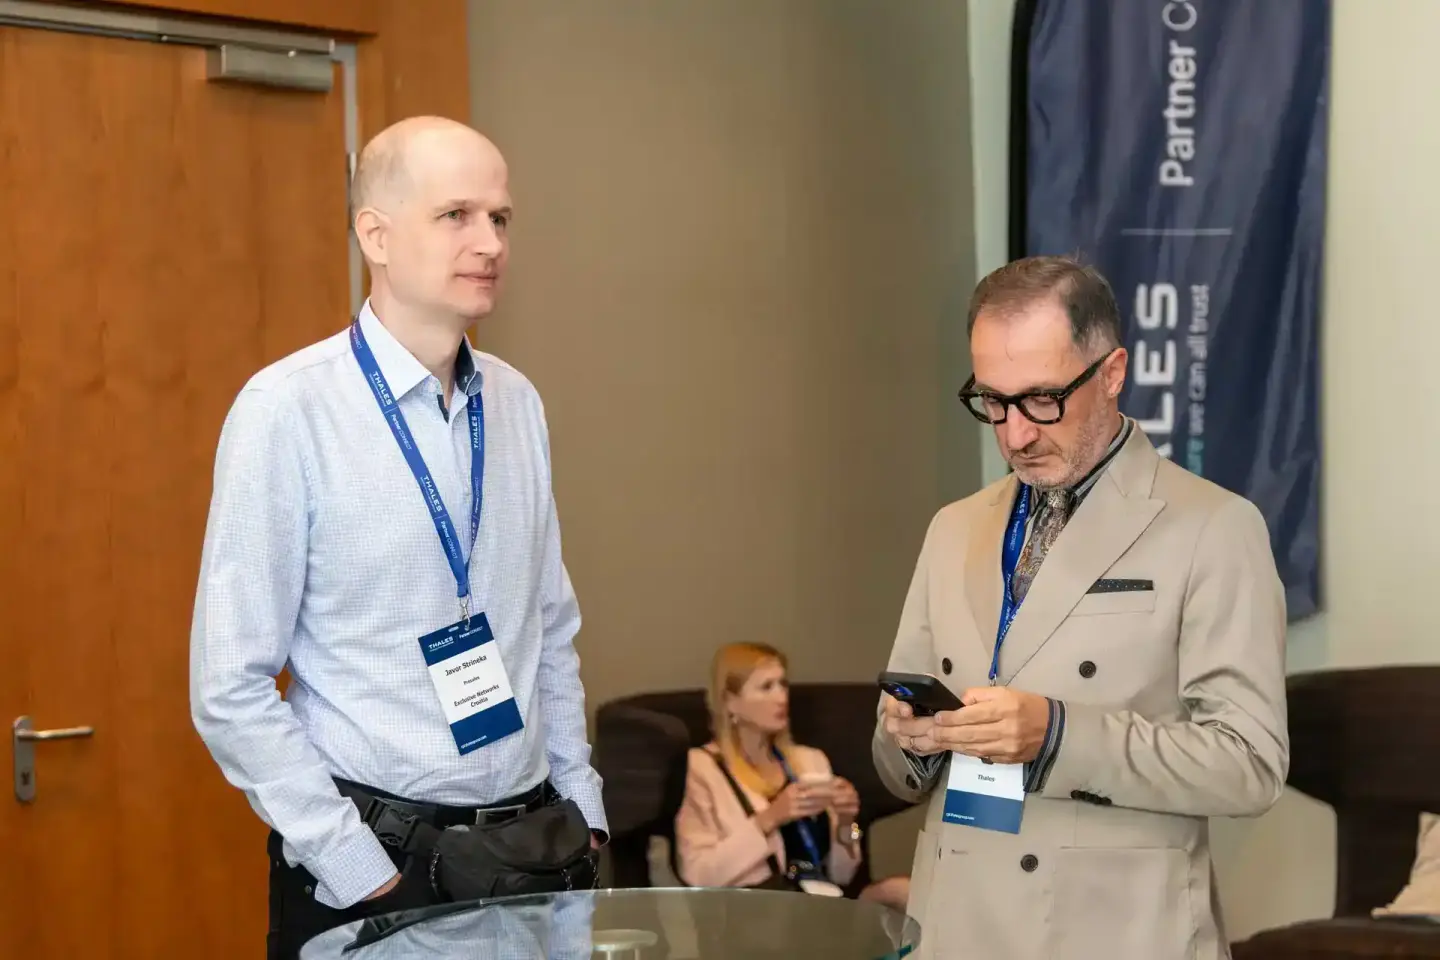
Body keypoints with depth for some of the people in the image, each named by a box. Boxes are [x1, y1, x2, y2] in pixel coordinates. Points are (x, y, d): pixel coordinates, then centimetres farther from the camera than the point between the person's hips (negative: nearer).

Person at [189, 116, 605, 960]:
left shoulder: (519, 405, 5)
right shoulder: (289, 409, -12)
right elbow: (232, 691, -12)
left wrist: (582, 809, 8)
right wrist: (365, 877, -14)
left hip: (536, 849, 5)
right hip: (370, 863, -5)